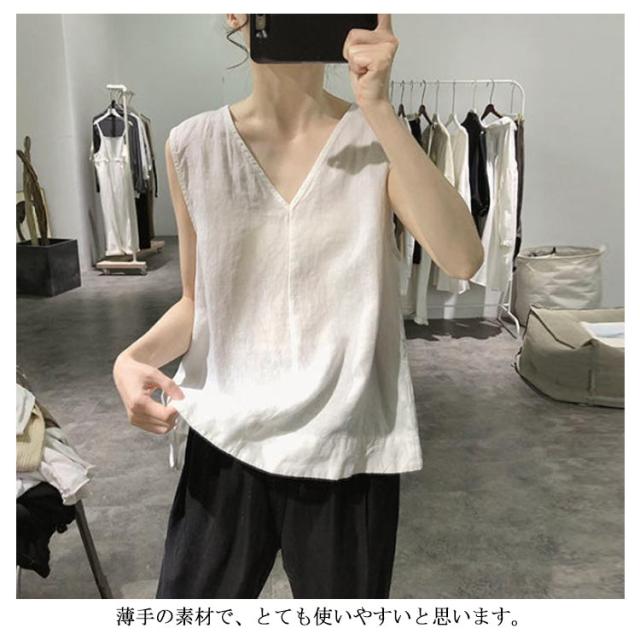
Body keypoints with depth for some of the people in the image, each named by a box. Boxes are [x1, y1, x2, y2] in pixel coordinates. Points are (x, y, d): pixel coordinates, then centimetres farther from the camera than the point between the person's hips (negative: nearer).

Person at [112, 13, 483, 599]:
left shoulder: (377, 141, -2)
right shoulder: (192, 146, 1)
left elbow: (463, 260, -19)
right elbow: (197, 300, 8)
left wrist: (378, 108, -22)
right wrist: (134, 358, -10)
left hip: (345, 446, 0)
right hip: (225, 439, 1)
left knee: (341, 592, 17)